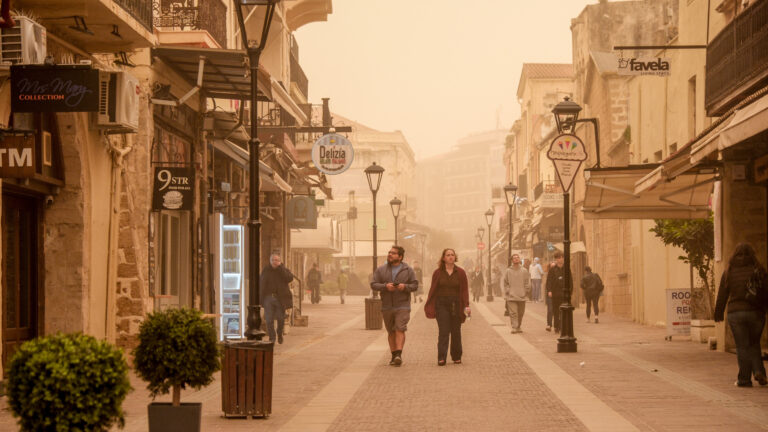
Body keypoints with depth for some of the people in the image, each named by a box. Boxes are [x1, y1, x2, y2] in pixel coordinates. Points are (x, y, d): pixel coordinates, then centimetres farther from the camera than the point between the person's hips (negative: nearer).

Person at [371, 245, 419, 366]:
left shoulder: (408, 270, 4)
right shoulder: (381, 270, 6)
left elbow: (415, 285, 3)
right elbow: (373, 285, 0)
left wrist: (405, 287, -17)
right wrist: (385, 286, -16)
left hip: (402, 306, -3)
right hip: (386, 307, 3)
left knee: (400, 330, -14)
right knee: (391, 332, 9)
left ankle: (399, 354, -20)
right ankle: (394, 355, 17)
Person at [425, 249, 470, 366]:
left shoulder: (460, 272, 5)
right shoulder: (438, 273, 4)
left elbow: (464, 290, 3)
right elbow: (433, 289, 6)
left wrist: (466, 305, -6)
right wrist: (428, 305, 1)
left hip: (456, 305, 1)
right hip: (441, 305, -1)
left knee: (456, 332, 7)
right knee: (443, 331, -9)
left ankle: (456, 357, 20)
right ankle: (441, 358, -14)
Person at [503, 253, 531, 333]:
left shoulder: (524, 271, 4)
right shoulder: (508, 271, 2)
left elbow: (527, 282, 7)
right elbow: (504, 282, 7)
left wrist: (526, 291, -1)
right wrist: (507, 291, -3)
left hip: (522, 296, 2)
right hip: (511, 296, -2)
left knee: (520, 313, 10)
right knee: (513, 312, -11)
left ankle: (518, 327, 24)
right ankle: (514, 327, -12)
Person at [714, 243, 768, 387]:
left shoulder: (729, 272, 2)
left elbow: (722, 295, 5)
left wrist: (718, 314, 12)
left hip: (735, 314, 0)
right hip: (755, 312, 0)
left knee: (742, 347, 4)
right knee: (754, 344, 16)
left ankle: (744, 379, 2)